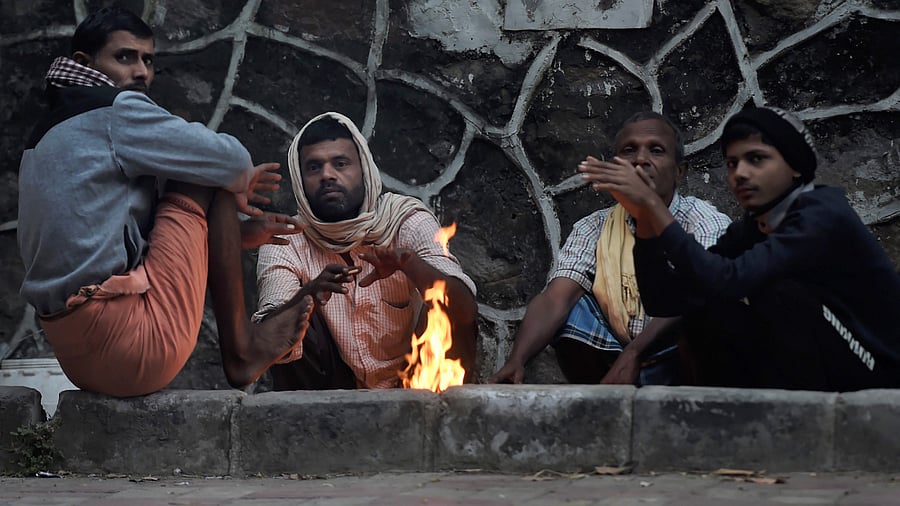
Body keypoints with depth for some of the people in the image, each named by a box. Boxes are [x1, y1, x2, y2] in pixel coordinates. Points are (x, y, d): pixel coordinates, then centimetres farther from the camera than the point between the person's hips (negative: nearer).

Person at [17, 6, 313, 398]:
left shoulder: (46, 137, 22)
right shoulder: (116, 111, -6)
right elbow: (231, 163, -5)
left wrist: (237, 234, 19)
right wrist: (239, 186, 19)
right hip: (138, 343, -10)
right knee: (209, 177, 0)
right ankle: (239, 349, 7)